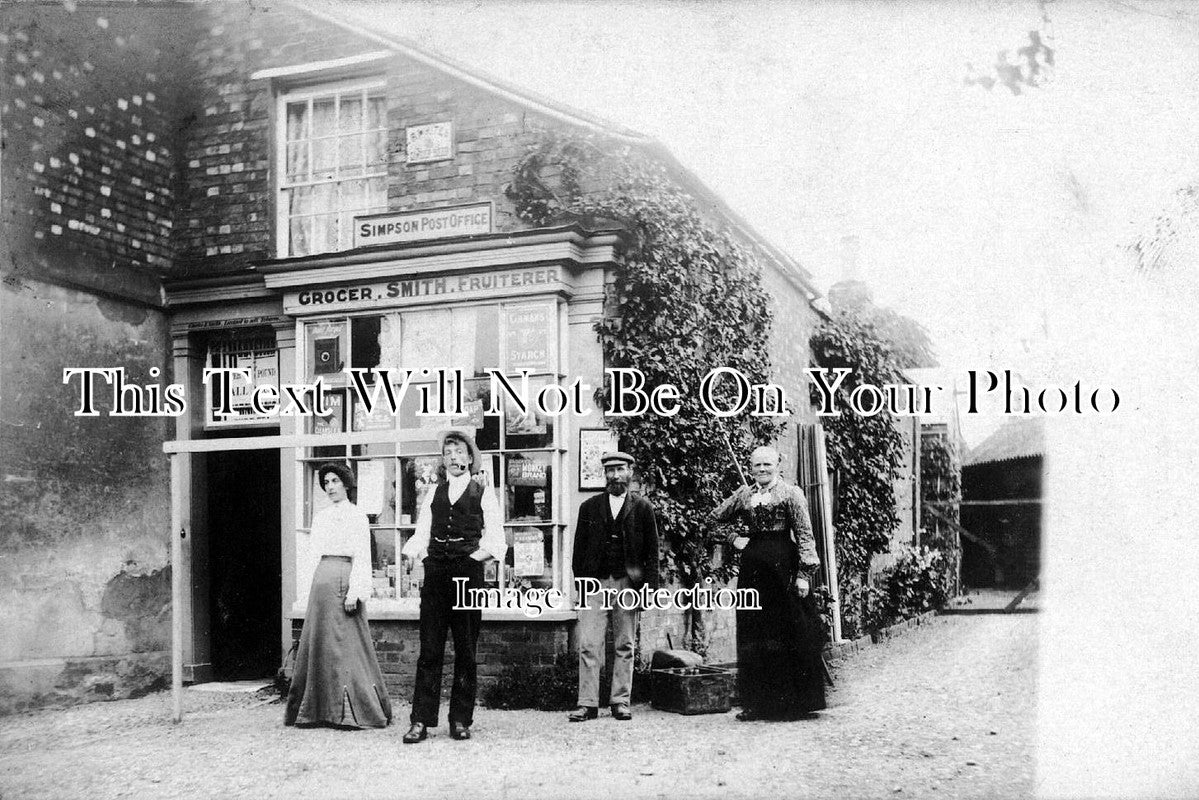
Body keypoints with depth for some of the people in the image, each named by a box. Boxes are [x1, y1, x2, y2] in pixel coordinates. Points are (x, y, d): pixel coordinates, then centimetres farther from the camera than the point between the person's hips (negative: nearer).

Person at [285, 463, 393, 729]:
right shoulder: (320, 516, 17)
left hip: (343, 579, -6)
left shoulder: (357, 516, -1)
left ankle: (354, 711, -1)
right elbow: (313, 550, 17)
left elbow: (362, 557, -7)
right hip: (321, 579, 6)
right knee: (318, 642, 5)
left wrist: (355, 592, -15)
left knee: (345, 645, -6)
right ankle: (322, 709, 12)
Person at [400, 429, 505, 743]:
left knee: (466, 650, 3)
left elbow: (495, 535, 3)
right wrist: (411, 549, -8)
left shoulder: (482, 491, 7)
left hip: (468, 574, -2)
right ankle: (421, 721, 0)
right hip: (435, 573, 2)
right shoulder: (434, 492, 16)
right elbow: (422, 533, 11)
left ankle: (460, 720, 11)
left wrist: (485, 551, -14)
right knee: (429, 650, -1)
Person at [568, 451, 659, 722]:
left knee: (624, 647, 5)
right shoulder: (589, 507, 10)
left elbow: (652, 551, 5)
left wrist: (649, 587, -3)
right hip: (595, 584, 1)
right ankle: (587, 704, -1)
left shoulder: (642, 507, 7)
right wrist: (580, 584, 1)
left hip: (628, 585, 0)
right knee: (588, 646, -5)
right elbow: (579, 547, 10)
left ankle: (621, 702, 13)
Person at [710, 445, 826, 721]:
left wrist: (805, 573, -12)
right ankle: (757, 703, 12)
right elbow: (716, 519, 25)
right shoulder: (743, 495, 13)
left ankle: (793, 702, 5)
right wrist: (733, 538, 9)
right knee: (753, 635, 5)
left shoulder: (790, 493, -1)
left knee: (788, 634, -3)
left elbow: (804, 534, -5)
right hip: (752, 567, 5)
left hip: (783, 564, -5)